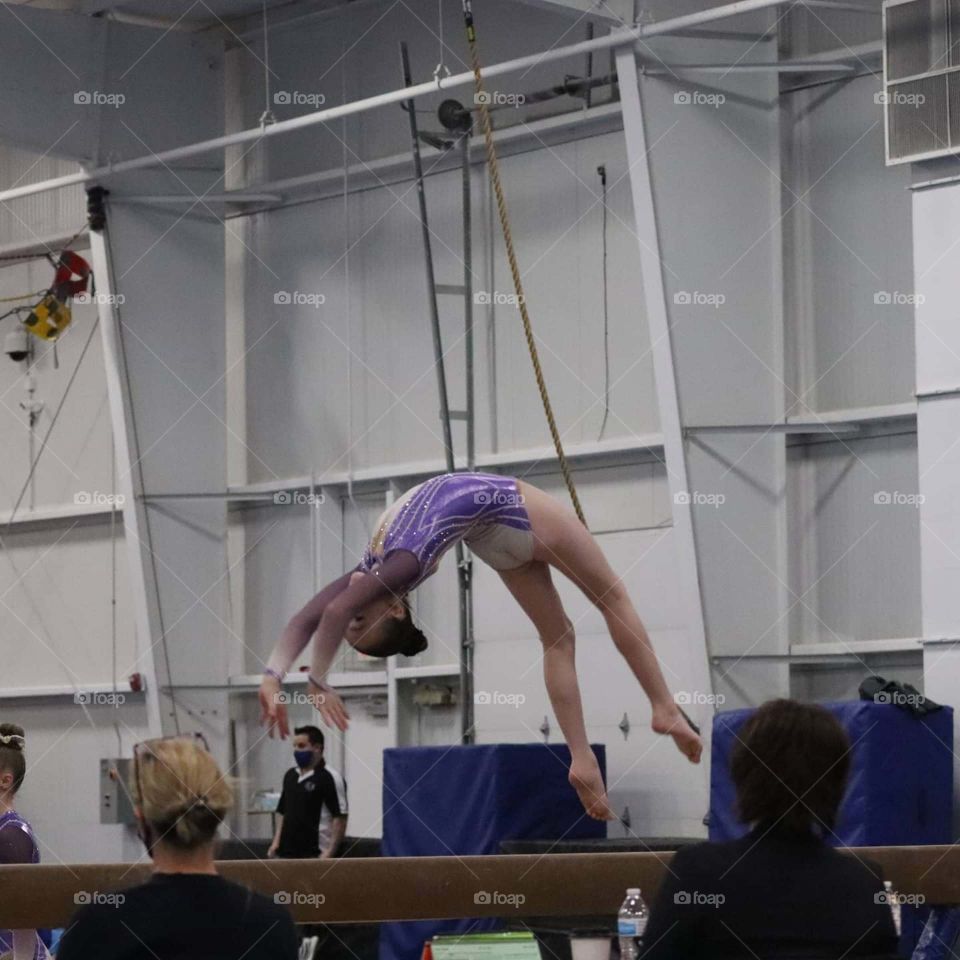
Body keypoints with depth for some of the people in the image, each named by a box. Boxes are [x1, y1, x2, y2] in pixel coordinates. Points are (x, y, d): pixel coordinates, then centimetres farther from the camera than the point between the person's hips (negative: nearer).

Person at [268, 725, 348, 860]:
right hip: (287, 852, 8)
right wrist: (277, 841, 12)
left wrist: (330, 852, -19)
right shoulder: (290, 776, 15)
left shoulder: (330, 778, -9)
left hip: (315, 854, -8)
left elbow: (340, 818, -13)